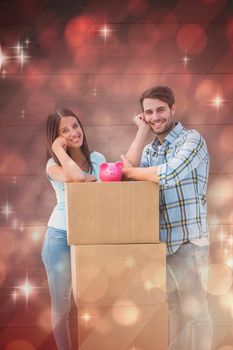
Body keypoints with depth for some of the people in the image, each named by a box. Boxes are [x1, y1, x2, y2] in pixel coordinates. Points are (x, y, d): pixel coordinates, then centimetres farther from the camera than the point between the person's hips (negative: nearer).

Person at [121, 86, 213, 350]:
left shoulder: (191, 139, -10)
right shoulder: (150, 149, 12)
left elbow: (171, 174, -26)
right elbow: (127, 173, -4)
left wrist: (132, 171, -11)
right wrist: (142, 132, -3)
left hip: (187, 242, -7)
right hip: (159, 241, 7)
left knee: (193, 310, 2)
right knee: (172, 308, 18)